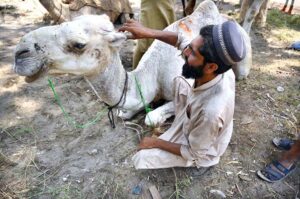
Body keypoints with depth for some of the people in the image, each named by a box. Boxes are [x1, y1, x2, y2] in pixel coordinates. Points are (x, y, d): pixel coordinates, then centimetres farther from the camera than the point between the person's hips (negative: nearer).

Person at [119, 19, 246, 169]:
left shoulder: (210, 111, -45)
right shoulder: (220, 70, -26)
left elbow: (195, 153, -26)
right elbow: (182, 40, -13)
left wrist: (156, 143, -16)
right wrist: (148, 32, -25)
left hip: (199, 152, -6)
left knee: (140, 158, -8)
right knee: (179, 81, 12)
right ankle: (181, 122, 26)